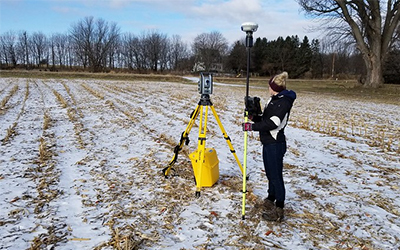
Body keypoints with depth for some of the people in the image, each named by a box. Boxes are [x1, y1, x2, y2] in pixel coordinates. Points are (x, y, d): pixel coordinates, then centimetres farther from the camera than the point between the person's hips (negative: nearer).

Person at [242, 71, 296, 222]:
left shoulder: (284, 102, -16)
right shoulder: (274, 100, 14)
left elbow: (273, 123, -25)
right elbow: (264, 120, 17)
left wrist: (252, 127, -21)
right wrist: (253, 117, 0)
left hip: (275, 144, -10)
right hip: (268, 142, 10)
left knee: (276, 176, -3)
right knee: (270, 174, 19)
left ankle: (278, 211, 5)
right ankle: (270, 201, 34)